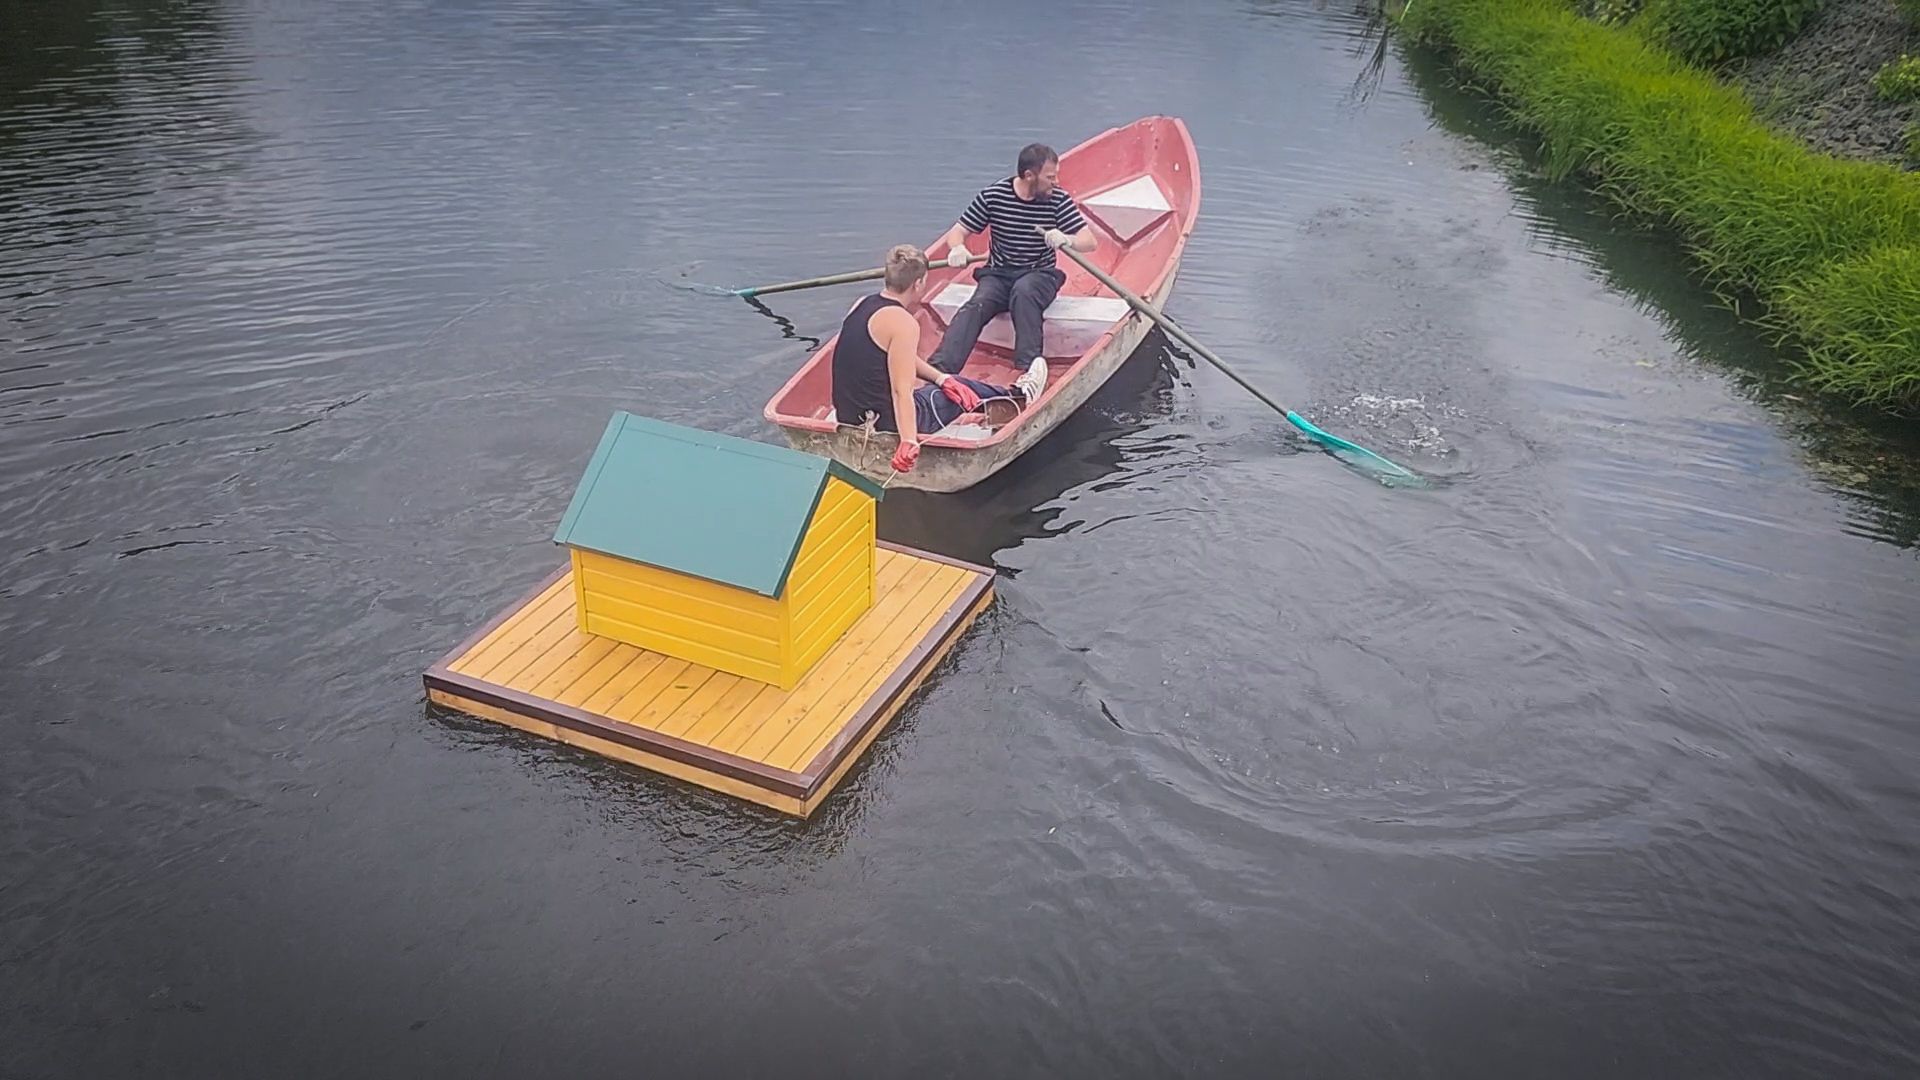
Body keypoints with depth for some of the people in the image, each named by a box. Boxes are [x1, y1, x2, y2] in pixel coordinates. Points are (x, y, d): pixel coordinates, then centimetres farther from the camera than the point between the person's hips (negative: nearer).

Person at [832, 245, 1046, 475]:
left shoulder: (862, 305, 5)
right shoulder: (903, 323, -24)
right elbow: (901, 391, -30)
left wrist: (939, 377, 18)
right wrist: (909, 441, -36)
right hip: (887, 424, -8)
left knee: (951, 384, 28)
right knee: (964, 392, 19)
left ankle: (1010, 394, 50)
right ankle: (1017, 396, 47)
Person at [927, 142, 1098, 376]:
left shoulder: (1058, 200, -3)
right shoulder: (993, 196, -3)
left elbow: (1091, 241, -8)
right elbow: (956, 233, 2)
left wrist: (1066, 240, -32)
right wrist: (957, 249, -24)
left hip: (1040, 276, -1)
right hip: (998, 275, 1)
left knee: (1023, 291, -36)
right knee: (976, 306, -29)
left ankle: (1029, 367, -39)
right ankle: (939, 368, -44)